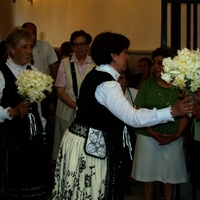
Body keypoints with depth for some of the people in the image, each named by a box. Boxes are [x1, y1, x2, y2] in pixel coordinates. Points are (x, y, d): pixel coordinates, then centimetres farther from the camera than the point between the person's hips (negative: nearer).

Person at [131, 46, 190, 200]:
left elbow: (185, 114, 2)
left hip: (173, 139, 0)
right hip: (148, 137, 0)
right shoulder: (147, 85, 0)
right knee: (148, 175, 9)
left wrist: (177, 134, -13)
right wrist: (152, 132, -14)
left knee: (170, 176, 9)